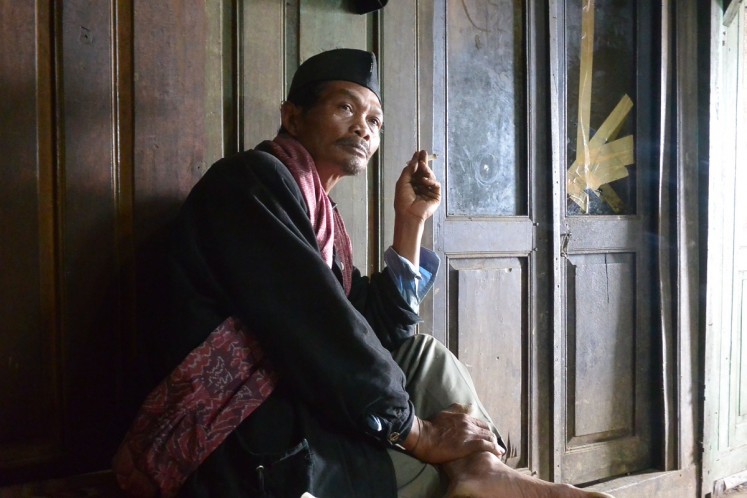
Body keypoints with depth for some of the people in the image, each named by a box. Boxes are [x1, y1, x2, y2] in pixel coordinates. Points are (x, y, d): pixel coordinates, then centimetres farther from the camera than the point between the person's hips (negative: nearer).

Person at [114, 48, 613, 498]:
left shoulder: (323, 215, 15)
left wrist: (411, 221, 8)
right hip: (245, 447, -9)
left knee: (423, 353, 7)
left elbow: (378, 336, 9)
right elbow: (317, 337, -21)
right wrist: (417, 432, -14)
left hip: (301, 413, 9)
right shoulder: (251, 181, -12)